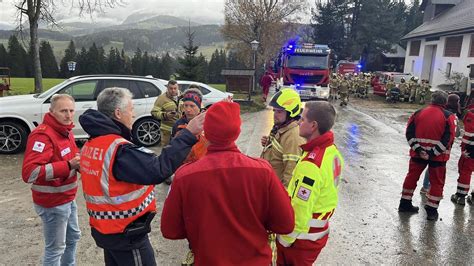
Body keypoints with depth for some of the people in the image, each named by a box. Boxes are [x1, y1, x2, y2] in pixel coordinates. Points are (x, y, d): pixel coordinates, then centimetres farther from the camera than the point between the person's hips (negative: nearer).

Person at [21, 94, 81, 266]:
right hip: (53, 203, -10)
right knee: (55, 248, 5)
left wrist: (80, 162, -4)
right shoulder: (42, 135, -24)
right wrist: (68, 165, -35)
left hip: (68, 199, 10)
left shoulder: (65, 131, 6)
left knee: (73, 237, 26)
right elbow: (29, 173, -32)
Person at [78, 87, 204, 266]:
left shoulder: (90, 145, 3)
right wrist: (188, 134, -32)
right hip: (126, 234, -9)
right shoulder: (119, 149, -26)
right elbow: (158, 170, -35)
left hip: (104, 228, 9)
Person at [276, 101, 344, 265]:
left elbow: (299, 212, -27)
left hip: (301, 237, -8)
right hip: (319, 232, 8)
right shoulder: (333, 152, -3)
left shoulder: (311, 164, -31)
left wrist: (284, 240, -13)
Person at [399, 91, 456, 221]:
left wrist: (418, 149, -7)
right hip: (438, 156, -3)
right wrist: (433, 153, -15)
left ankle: (405, 204, 25)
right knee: (437, 182, 10)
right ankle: (432, 210, 14)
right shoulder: (449, 116, -6)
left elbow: (409, 133, -3)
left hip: (418, 153, 3)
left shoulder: (418, 113, 2)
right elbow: (448, 138, -14)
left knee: (412, 176, 17)